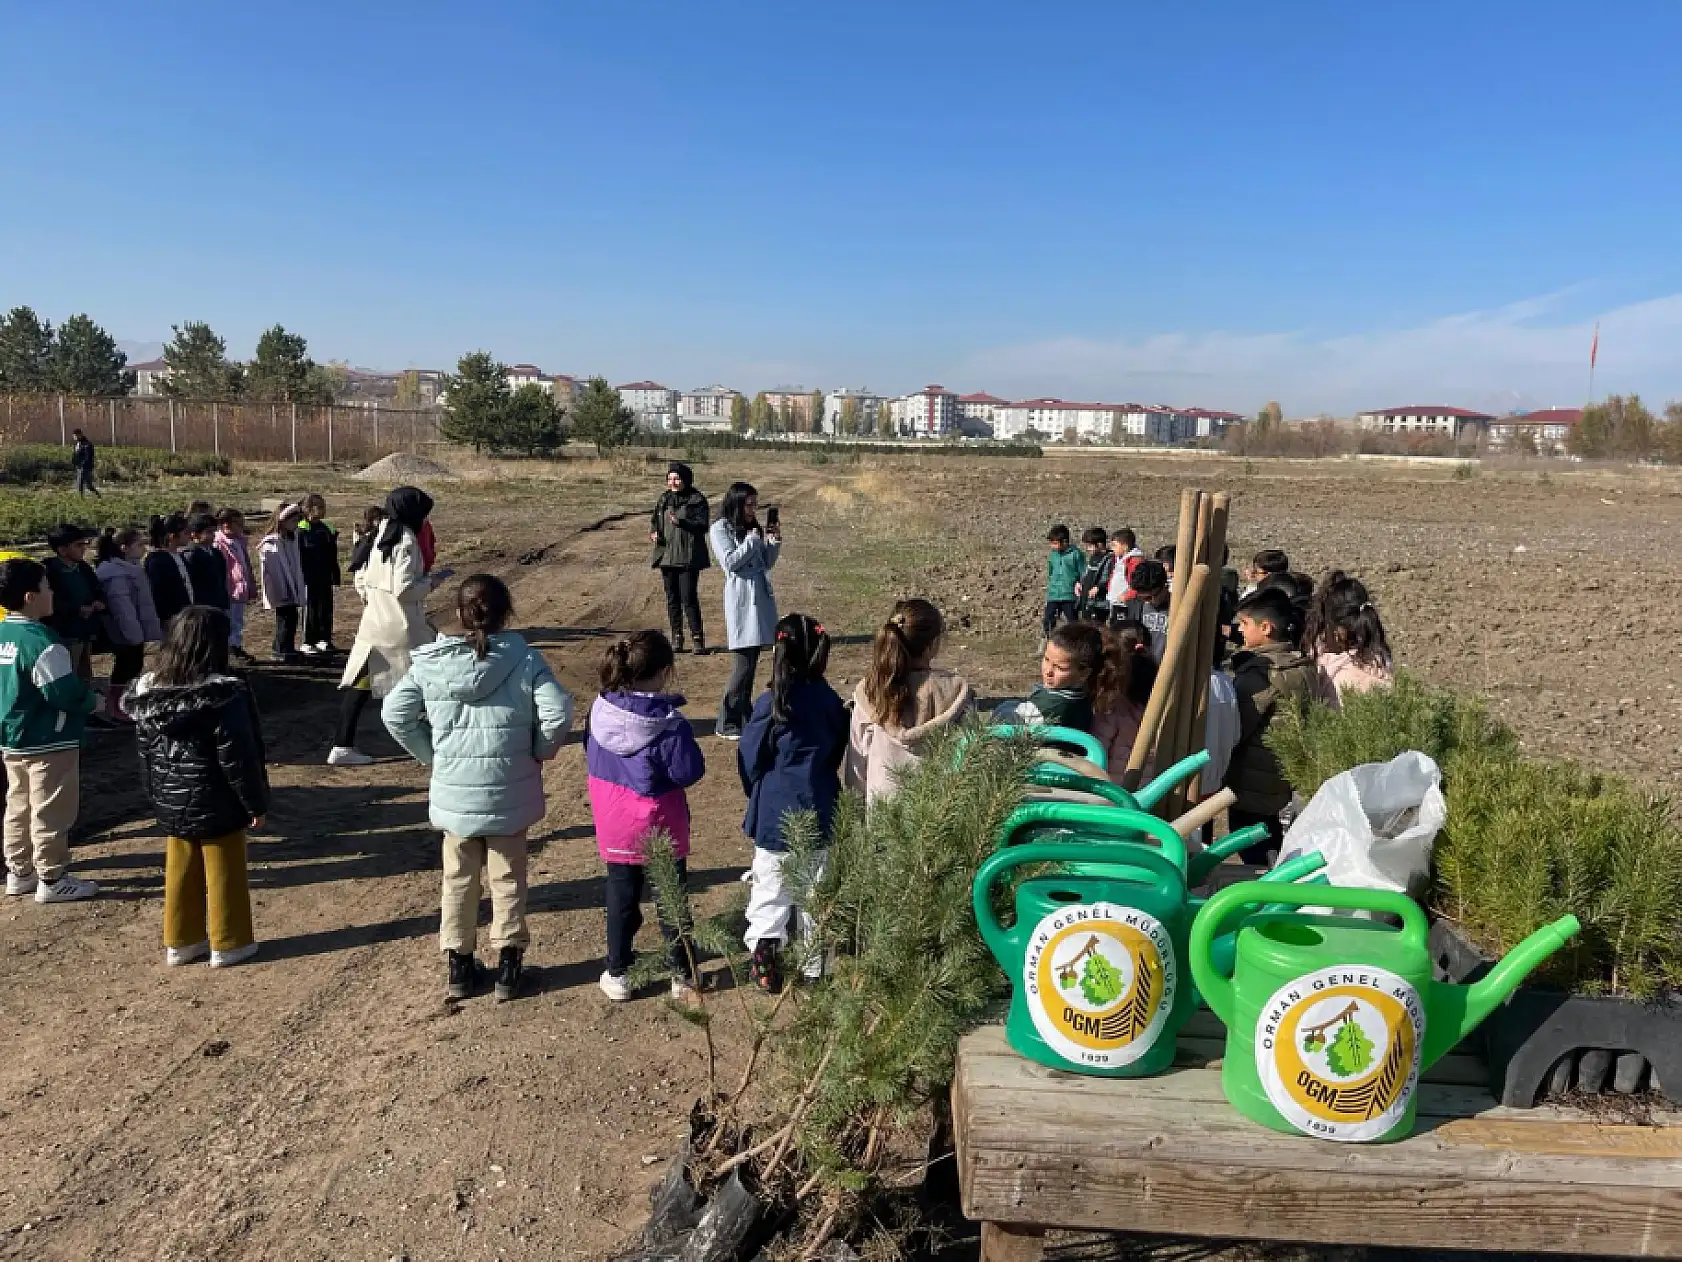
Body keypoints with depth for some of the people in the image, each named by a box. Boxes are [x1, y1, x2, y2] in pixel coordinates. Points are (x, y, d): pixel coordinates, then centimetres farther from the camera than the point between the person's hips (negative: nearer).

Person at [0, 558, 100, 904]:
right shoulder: (40, 640, -23)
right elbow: (64, 693, -23)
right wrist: (94, 700, -3)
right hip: (48, 741, -9)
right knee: (51, 813, 2)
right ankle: (52, 880, 11)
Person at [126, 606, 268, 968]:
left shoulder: (148, 691, -1)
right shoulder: (223, 696, -21)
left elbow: (146, 753, 8)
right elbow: (238, 758, -18)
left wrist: (156, 796, 19)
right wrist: (256, 803, -8)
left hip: (172, 805, 6)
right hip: (216, 806, -6)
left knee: (179, 873, 17)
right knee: (224, 875, 7)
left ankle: (180, 941, 28)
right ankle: (229, 944, 16)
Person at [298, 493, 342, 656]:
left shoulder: (325, 529, 12)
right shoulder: (302, 530, -8)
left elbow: (332, 556, 16)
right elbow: (299, 556, -12)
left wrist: (336, 575, 15)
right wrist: (301, 576, -16)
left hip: (325, 578, 6)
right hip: (309, 577, -6)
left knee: (326, 609, 9)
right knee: (310, 610, 1)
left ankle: (324, 640, 19)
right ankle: (308, 643, 8)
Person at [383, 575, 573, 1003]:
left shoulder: (430, 662, -5)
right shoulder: (524, 659, -12)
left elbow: (394, 713, -3)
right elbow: (558, 710, -19)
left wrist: (429, 755, 7)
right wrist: (539, 752, -1)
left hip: (453, 792, 2)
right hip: (509, 793, -1)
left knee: (458, 879, 17)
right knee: (508, 878, 14)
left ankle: (459, 965, 27)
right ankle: (508, 964, 20)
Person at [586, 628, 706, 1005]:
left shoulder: (600, 709, -10)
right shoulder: (669, 724, -25)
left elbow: (592, 757, 5)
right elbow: (688, 773, -17)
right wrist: (685, 743, -2)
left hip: (614, 825, 4)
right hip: (659, 828, -4)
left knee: (621, 898, 19)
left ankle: (616, 974, 29)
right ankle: (683, 976, 24)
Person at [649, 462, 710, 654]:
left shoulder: (697, 500, -4)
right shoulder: (664, 499, 13)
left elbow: (702, 525, -11)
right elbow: (655, 520, 20)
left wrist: (681, 522, -25)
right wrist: (654, 532, -2)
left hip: (689, 557, -6)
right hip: (666, 555, 6)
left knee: (689, 598, -9)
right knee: (672, 598, 9)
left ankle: (698, 638, -2)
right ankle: (676, 637, 17)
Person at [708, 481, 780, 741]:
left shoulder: (753, 528, 15)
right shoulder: (720, 529, -4)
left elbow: (766, 563, 16)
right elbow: (730, 562, -15)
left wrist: (775, 542, 2)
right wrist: (753, 541, -11)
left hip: (761, 596, 7)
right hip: (741, 599, -7)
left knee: (752, 660, 11)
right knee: (743, 663, -9)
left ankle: (745, 714, 20)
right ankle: (726, 723, -2)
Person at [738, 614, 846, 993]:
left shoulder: (771, 704, -16)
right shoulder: (832, 702, -3)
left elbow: (749, 761, -8)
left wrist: (758, 793, 11)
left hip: (776, 812, -4)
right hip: (820, 809, 4)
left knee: (771, 890, 9)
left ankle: (764, 958, 6)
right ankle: (814, 964, 26)